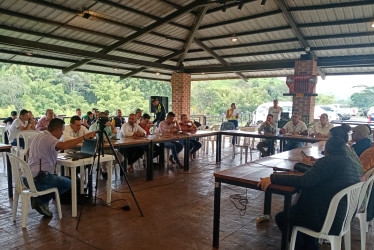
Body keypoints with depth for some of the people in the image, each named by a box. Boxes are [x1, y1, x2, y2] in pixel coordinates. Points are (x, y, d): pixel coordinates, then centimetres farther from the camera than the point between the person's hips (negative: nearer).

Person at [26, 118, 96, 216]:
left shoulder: (38, 136, 14)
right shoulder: (49, 138, -17)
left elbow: (28, 152, 29)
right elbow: (63, 146, -38)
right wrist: (84, 137, -35)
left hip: (27, 178, 10)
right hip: (38, 179, -10)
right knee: (68, 183, 6)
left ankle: (39, 198, 13)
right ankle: (42, 200, 1)